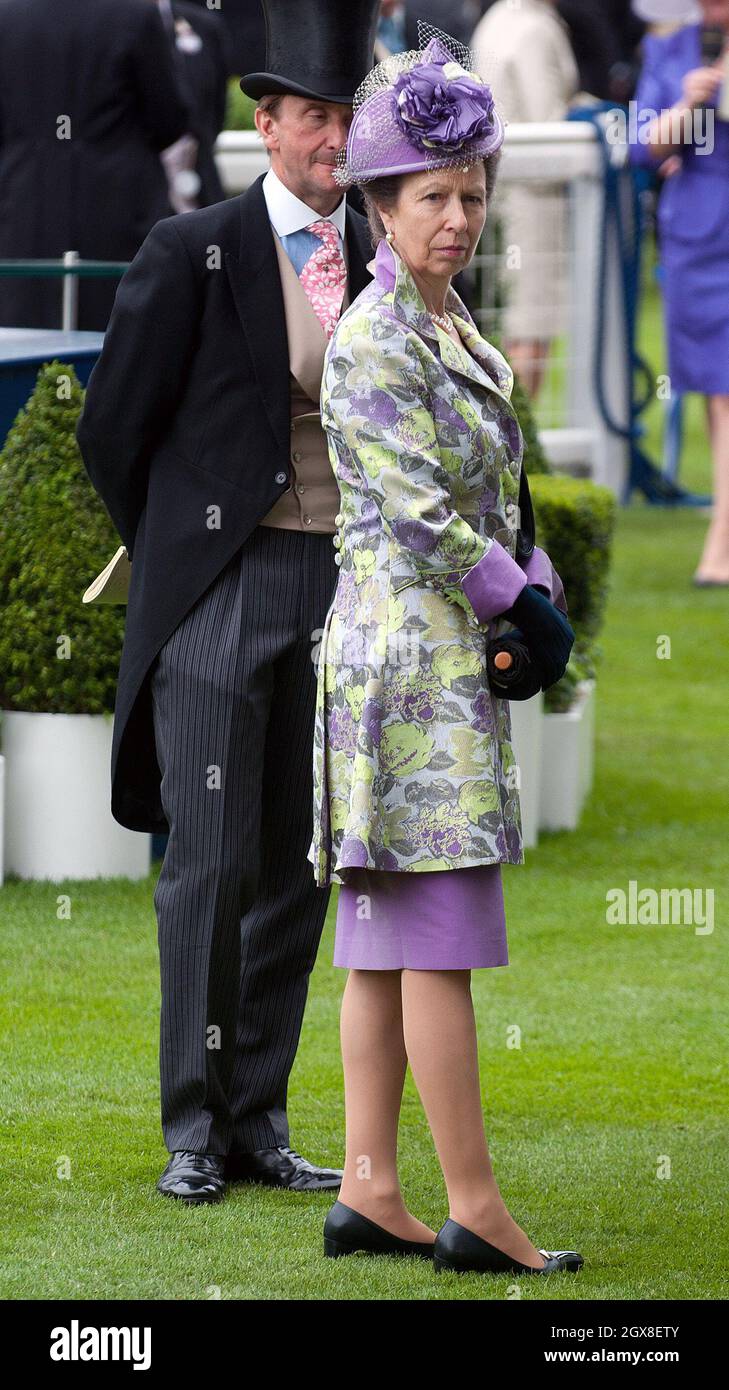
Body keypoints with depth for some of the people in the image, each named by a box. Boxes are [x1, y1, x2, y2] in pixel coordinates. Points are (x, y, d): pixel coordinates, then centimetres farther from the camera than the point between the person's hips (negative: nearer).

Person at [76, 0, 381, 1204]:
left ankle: (259, 1124, 14)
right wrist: (178, 566, 8)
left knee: (301, 867, 6)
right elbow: (114, 429, 0)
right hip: (222, 593, -4)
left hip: (339, 594, 4)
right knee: (212, 860, -6)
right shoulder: (192, 255, -6)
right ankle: (193, 1130, 1)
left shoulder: (385, 266, 7)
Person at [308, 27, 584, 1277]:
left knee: (386, 940, 9)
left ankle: (368, 1191, 11)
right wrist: (530, 610, -8)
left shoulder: (447, 328, 15)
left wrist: (536, 585, 2)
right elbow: (423, 515, -17)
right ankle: (473, 1208, -7)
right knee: (441, 940, -8)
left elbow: (490, 491, 19)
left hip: (446, 651, 10)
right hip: (415, 654, -10)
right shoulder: (373, 343, -13)